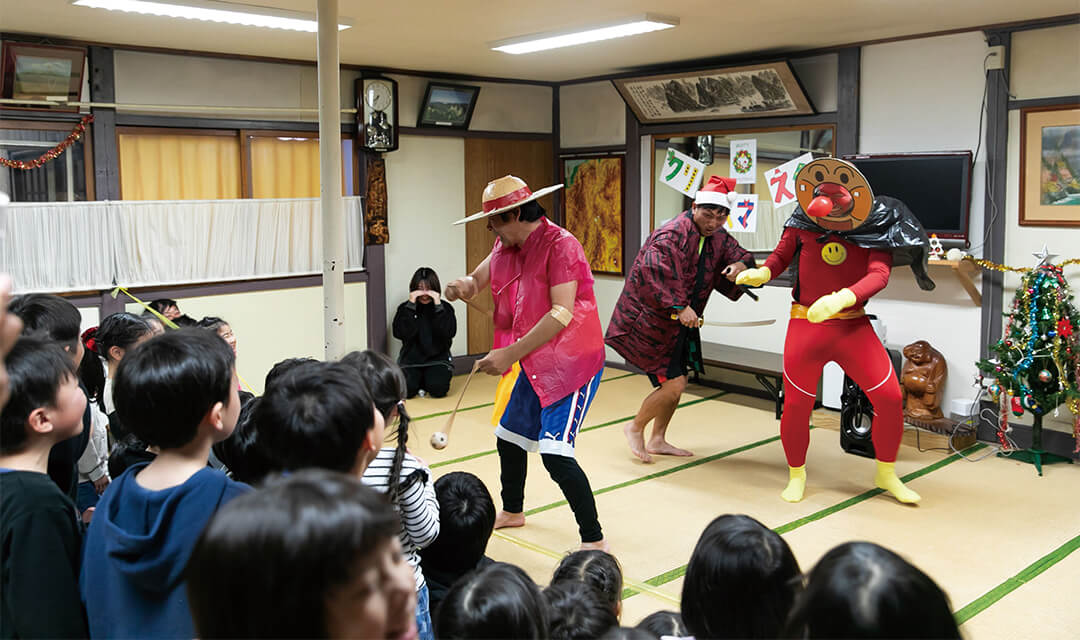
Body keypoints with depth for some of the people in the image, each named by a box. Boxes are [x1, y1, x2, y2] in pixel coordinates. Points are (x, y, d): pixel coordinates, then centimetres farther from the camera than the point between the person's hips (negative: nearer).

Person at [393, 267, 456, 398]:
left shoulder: (445, 308, 1)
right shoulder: (405, 308, 2)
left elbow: (449, 333, -16)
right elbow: (399, 333, -15)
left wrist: (438, 306, -20)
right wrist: (411, 306, -18)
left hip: (437, 359, 0)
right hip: (411, 359, 1)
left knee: (438, 389, -26)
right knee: (407, 389, -25)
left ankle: (427, 380, 9)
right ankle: (420, 382, 10)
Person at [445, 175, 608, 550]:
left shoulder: (560, 245, -20)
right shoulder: (507, 247, 7)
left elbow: (562, 313, -26)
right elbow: (477, 279, 6)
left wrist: (510, 354, -25)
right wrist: (461, 286, -21)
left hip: (572, 363, -9)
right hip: (535, 364, 9)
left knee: (555, 454, -18)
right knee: (509, 437, 20)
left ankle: (594, 540, -4)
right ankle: (512, 511, 45)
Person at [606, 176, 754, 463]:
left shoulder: (717, 237, 6)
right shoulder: (673, 234, -21)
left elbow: (738, 254, 12)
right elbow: (655, 271, -35)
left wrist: (741, 266, -14)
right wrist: (679, 306, -42)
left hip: (679, 323, 9)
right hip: (649, 319, -9)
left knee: (676, 381, 15)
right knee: (673, 384, -12)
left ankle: (657, 440, 32)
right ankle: (635, 428, 13)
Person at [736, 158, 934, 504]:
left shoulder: (875, 229, -9)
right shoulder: (803, 222, -6)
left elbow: (878, 276, -22)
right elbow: (781, 255, 6)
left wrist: (841, 298, -40)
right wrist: (761, 272, -17)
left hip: (853, 326, 0)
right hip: (805, 326, 0)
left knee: (890, 397, -4)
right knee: (796, 406, 3)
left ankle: (886, 474, 21)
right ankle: (796, 475, 28)